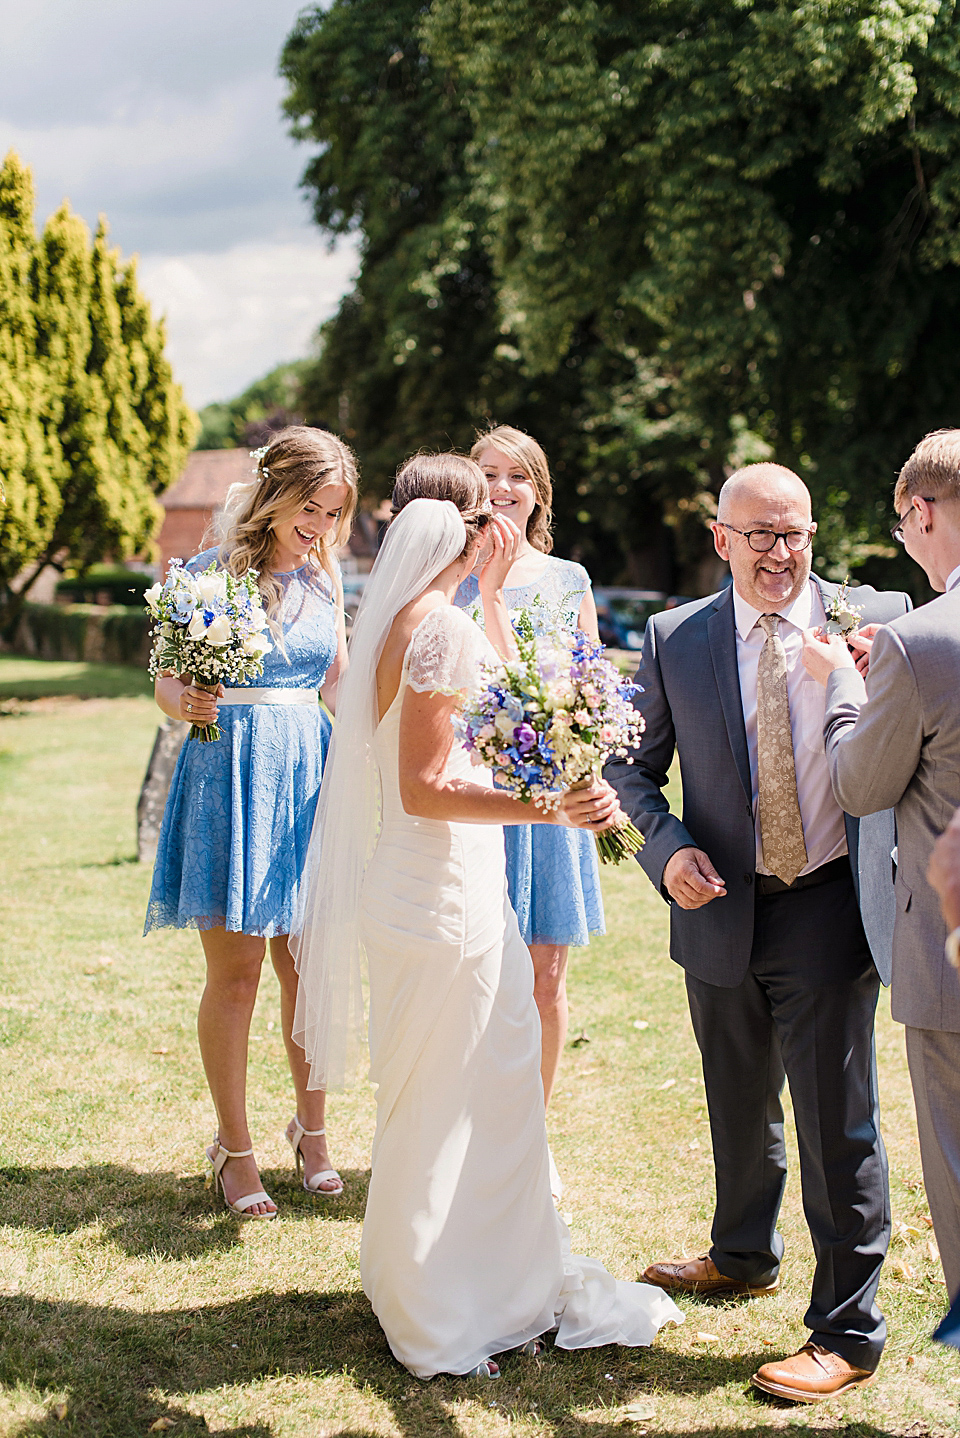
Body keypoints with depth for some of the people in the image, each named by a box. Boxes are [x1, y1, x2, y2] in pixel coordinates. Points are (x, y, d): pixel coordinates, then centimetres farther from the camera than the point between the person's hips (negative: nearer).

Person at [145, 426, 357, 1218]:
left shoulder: (324, 577, 9)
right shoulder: (209, 573, -5)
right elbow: (168, 683, -3)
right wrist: (185, 701, -25)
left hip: (308, 774, 4)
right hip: (228, 773, -4)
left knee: (307, 966, 8)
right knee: (235, 970, 0)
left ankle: (311, 1128, 25)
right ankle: (234, 1146, 14)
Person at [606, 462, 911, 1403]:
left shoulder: (877, 619, -4)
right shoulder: (675, 639, 1)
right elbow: (633, 765, 6)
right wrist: (667, 848, -12)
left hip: (831, 906, -3)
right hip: (721, 910, 3)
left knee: (838, 1123, 1)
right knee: (738, 1105, 23)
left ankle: (847, 1332, 16)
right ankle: (743, 1256, 48)